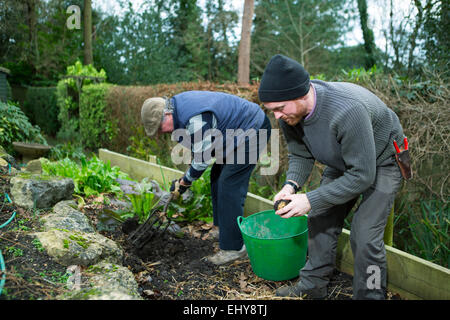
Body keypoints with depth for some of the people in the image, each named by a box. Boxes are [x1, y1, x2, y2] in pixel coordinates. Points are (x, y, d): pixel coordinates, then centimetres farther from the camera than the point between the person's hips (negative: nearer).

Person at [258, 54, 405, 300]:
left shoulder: (347, 111, -42)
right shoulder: (290, 113, -19)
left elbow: (362, 175, -35)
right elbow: (300, 155, -4)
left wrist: (311, 201, -36)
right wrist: (291, 184, -24)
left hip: (381, 162, -6)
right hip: (343, 162, 7)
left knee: (364, 235, -12)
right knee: (321, 220, 6)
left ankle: (369, 295, 11)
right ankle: (313, 285, 24)